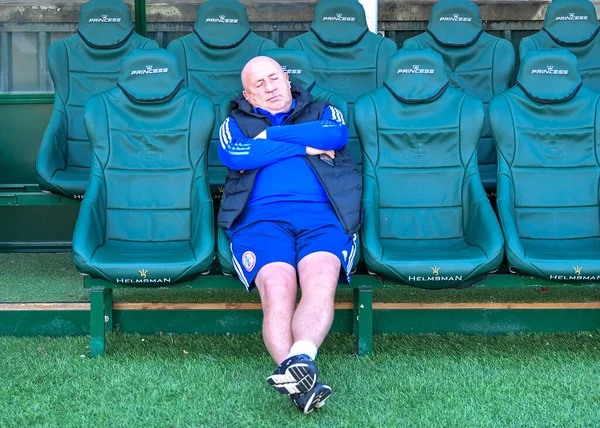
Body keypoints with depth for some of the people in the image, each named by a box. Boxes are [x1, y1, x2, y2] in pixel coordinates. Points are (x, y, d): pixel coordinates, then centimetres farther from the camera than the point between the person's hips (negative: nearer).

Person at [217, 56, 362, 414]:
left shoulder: (322, 112, 28)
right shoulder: (237, 123, 27)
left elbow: (336, 134, 3)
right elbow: (234, 156, 2)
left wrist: (271, 136, 5)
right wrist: (304, 146, 4)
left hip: (323, 216, 1)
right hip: (261, 219, 0)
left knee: (322, 279, -32)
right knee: (277, 287, -31)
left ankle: (300, 361, -50)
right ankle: (302, 381, -45)